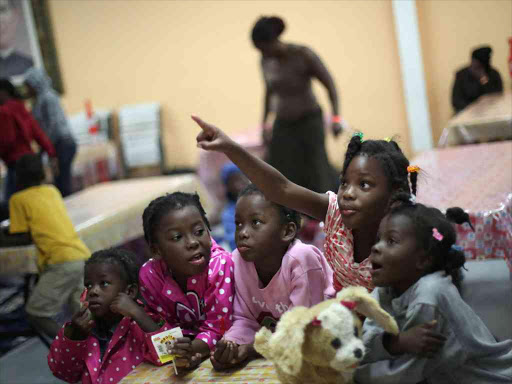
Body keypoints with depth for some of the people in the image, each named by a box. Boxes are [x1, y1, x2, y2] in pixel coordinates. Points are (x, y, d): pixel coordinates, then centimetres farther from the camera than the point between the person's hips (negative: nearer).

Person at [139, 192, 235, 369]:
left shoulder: (221, 265, -23)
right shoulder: (149, 275, -16)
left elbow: (216, 329, -19)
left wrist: (192, 350, -36)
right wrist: (183, 352, -25)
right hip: (189, 343, 2)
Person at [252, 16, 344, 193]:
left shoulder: (304, 54, -15)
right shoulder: (266, 60, 1)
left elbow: (330, 85, -11)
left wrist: (336, 117, -20)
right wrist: (264, 124, 16)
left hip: (310, 121, -5)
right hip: (282, 125, 5)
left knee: (316, 172, -14)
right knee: (281, 178, -7)